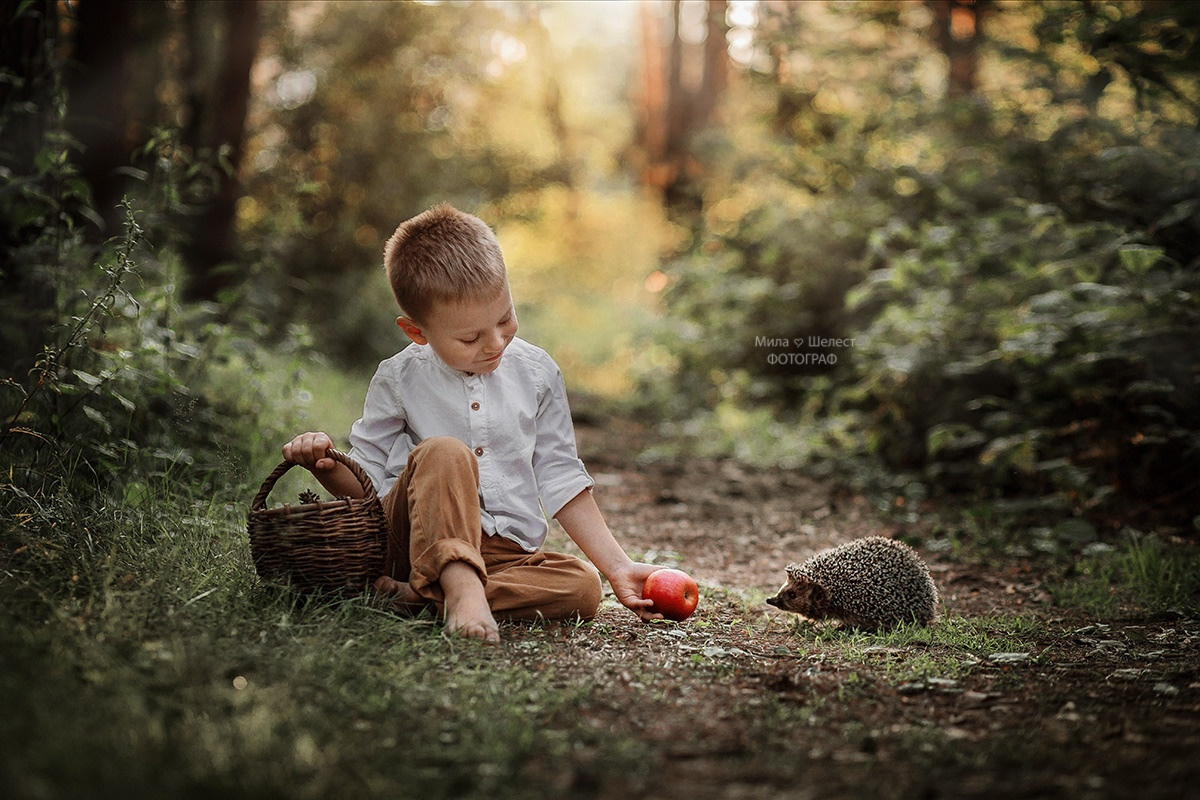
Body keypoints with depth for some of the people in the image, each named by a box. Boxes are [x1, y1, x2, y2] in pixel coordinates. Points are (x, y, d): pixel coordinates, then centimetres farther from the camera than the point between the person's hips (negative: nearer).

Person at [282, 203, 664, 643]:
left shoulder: (536, 373, 6)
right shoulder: (398, 381, 0)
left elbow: (561, 480, 10)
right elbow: (366, 482, 5)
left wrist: (619, 567, 5)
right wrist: (326, 465, -19)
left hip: (507, 554, 3)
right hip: (422, 542, -3)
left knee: (582, 587, -26)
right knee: (444, 452, -29)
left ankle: (420, 595, -30)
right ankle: (460, 588, -40)